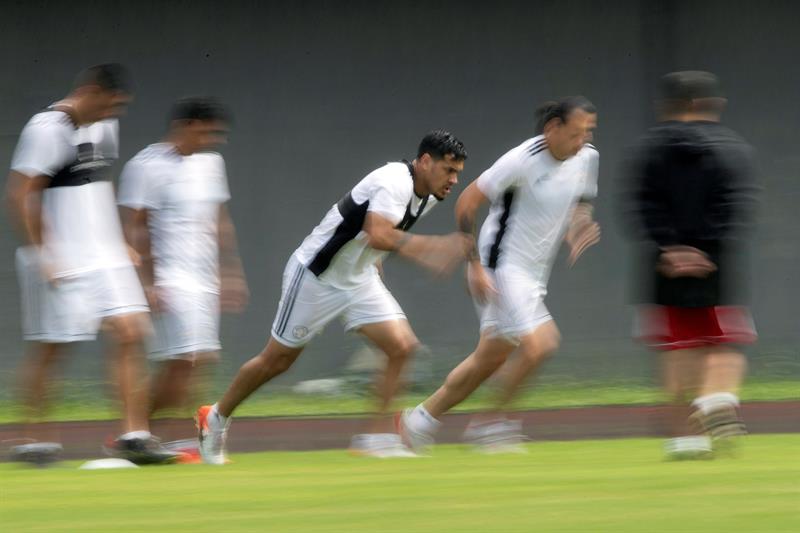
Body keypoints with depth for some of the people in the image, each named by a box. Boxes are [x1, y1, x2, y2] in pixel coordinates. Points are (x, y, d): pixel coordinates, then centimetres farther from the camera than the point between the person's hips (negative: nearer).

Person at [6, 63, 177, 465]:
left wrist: (119, 243, 21)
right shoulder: (47, 129, -15)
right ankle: (32, 442, 10)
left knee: (129, 333, -2)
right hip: (60, 262, -8)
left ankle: (134, 435, -1)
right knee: (49, 349, -1)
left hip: (105, 257, 8)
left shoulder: (104, 127, 12)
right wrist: (41, 253, -19)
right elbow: (21, 194, -17)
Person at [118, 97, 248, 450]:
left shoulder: (210, 163, 14)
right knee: (184, 360, -16)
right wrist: (146, 284, -16)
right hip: (171, 283, -8)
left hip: (205, 281, 8)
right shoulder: (146, 166, -9)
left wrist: (231, 274, 18)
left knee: (198, 361, 3)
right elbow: (133, 229, -11)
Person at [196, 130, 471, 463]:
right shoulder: (395, 183, -27)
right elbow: (378, 235, -43)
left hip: (359, 280, 8)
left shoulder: (426, 197, 1)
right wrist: (433, 246, -45)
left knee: (401, 346, -11)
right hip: (317, 276, -8)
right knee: (276, 360, 6)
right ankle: (216, 417, 27)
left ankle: (377, 438, -4)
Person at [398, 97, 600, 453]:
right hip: (501, 268, -8)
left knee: (491, 357, 13)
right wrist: (476, 266, -16)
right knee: (540, 344, -21)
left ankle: (419, 420, 28)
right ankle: (491, 424, -4)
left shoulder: (586, 159, 3)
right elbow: (466, 203, -14)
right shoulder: (524, 160, -19)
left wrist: (578, 231, -3)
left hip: (534, 274, 8)